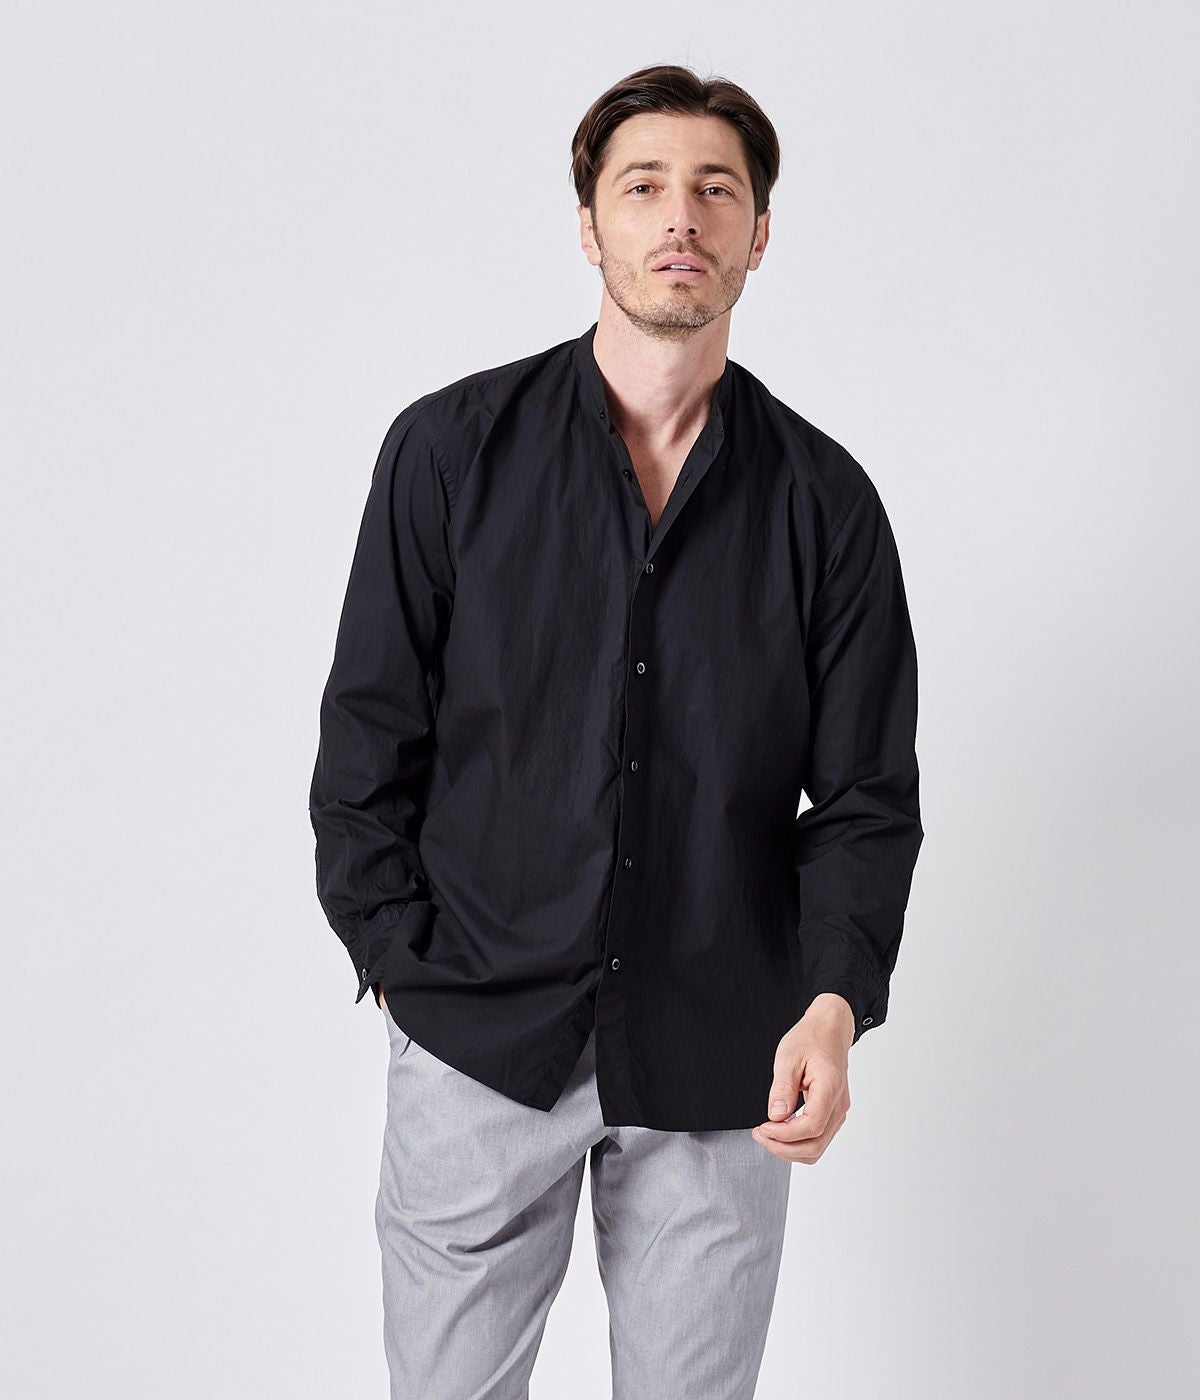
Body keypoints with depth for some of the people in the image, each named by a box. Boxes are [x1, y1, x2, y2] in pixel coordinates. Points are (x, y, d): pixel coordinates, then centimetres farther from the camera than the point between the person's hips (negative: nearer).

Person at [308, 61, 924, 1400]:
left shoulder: (824, 497, 1)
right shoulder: (450, 448, -1)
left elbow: (868, 793, 2)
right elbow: (367, 747, 1)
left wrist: (834, 1003, -12)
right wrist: (405, 972, -5)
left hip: (720, 1067, 1)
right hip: (479, 1039, 0)